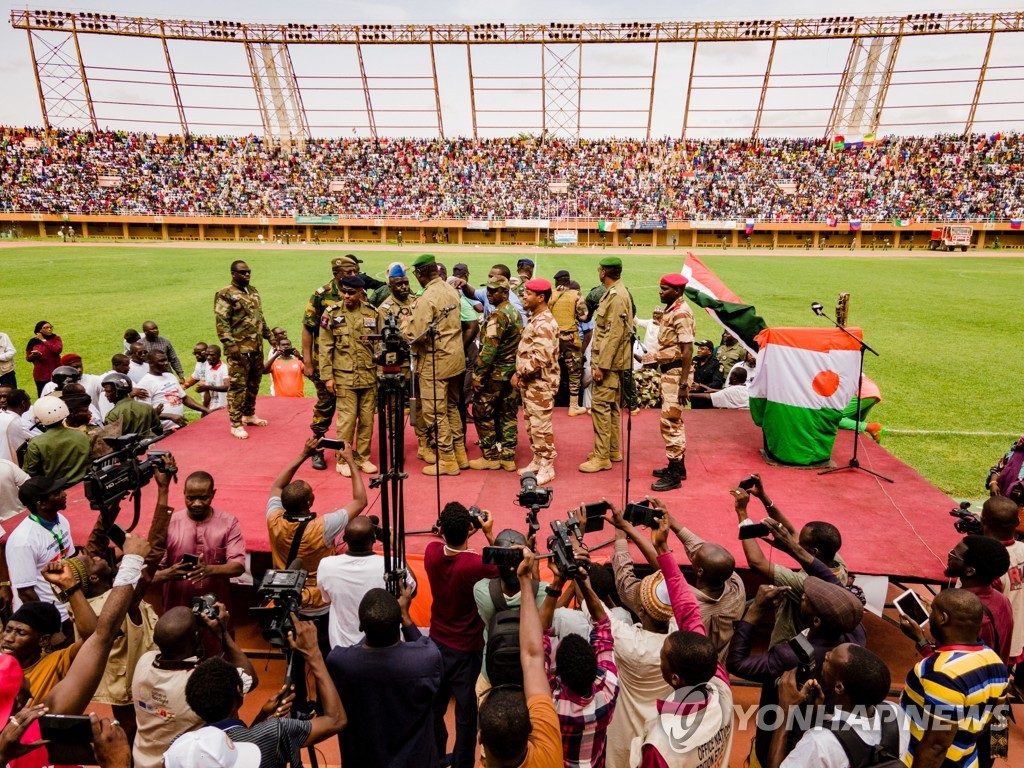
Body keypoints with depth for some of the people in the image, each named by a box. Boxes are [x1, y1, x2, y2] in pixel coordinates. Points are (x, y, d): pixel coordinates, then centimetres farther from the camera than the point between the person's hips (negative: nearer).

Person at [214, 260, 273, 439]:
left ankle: (249, 415, 32)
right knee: (238, 385, -5)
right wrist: (230, 344, -23)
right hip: (239, 348, -8)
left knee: (254, 383, 16)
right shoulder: (225, 294, -9)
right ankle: (236, 424, 2)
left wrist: (269, 336, 20)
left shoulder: (253, 291, 16)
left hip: (257, 347, 8)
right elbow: (221, 322, -15)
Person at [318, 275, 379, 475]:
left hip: (369, 376, 3)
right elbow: (324, 348, -1)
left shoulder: (371, 313, 5)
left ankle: (363, 458, 21)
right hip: (344, 376, -3)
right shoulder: (332, 313, -1)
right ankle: (343, 461, 12)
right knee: (347, 419, -2)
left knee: (367, 419, 7)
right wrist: (327, 376, -6)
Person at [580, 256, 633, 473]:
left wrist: (601, 365, -22)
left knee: (600, 406, -9)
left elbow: (614, 334, -22)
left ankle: (602, 457, -5)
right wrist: (597, 361, 19)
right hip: (610, 361, 11)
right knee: (611, 406, 16)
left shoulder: (617, 296, -17)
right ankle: (612, 449, 26)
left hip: (610, 362, -11)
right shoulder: (612, 293, 15)